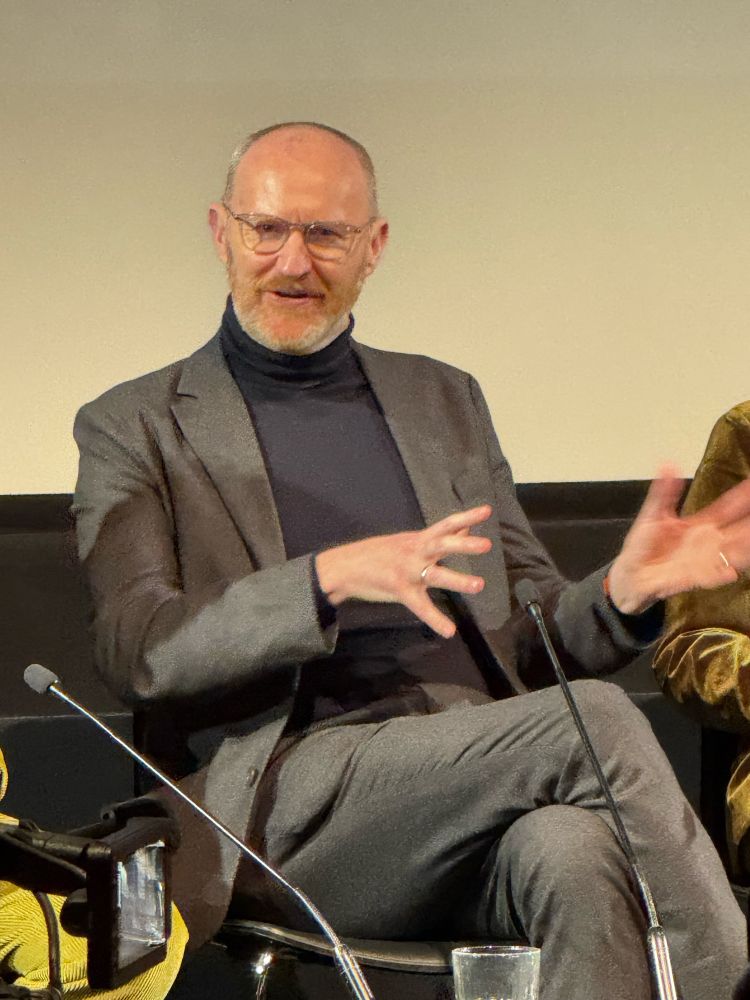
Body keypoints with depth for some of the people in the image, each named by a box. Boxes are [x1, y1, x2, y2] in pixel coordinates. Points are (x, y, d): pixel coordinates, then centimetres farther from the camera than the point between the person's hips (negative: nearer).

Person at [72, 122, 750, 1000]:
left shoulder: (444, 400, 23)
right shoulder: (134, 428, 11)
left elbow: (532, 640, 23)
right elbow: (138, 653, -4)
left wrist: (622, 593, -2)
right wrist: (330, 577, -20)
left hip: (477, 785, 4)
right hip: (289, 804, -3)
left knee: (574, 849, -34)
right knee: (594, 721, -28)